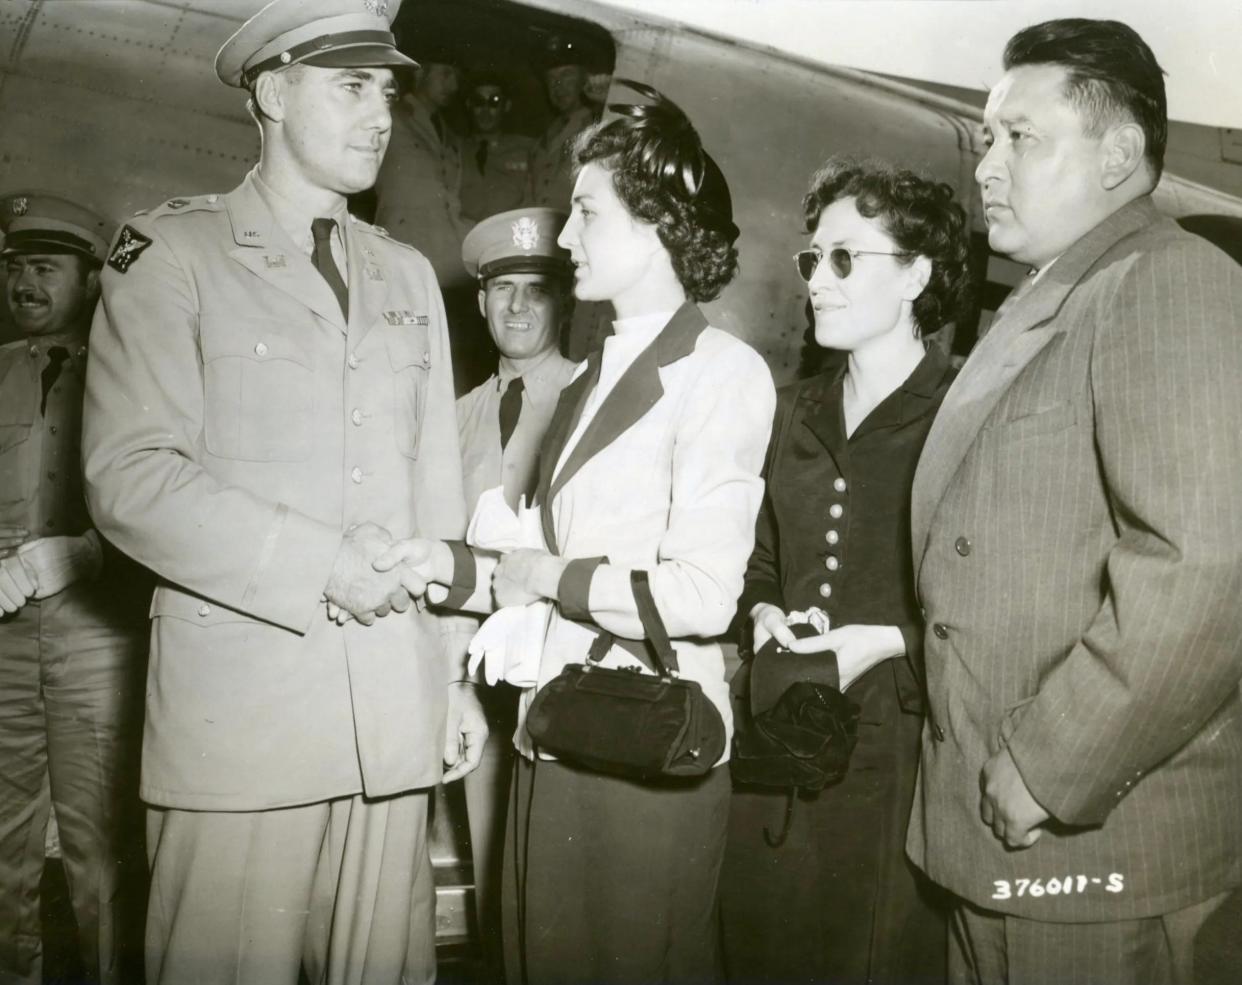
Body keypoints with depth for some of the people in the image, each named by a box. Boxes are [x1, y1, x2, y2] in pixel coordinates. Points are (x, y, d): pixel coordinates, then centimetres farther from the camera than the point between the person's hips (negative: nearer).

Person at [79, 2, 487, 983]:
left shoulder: (407, 275, 16)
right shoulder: (172, 252, 1)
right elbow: (129, 474, -9)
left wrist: (457, 671, 10)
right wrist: (321, 565, -13)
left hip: (396, 708, 4)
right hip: (240, 699, -4)